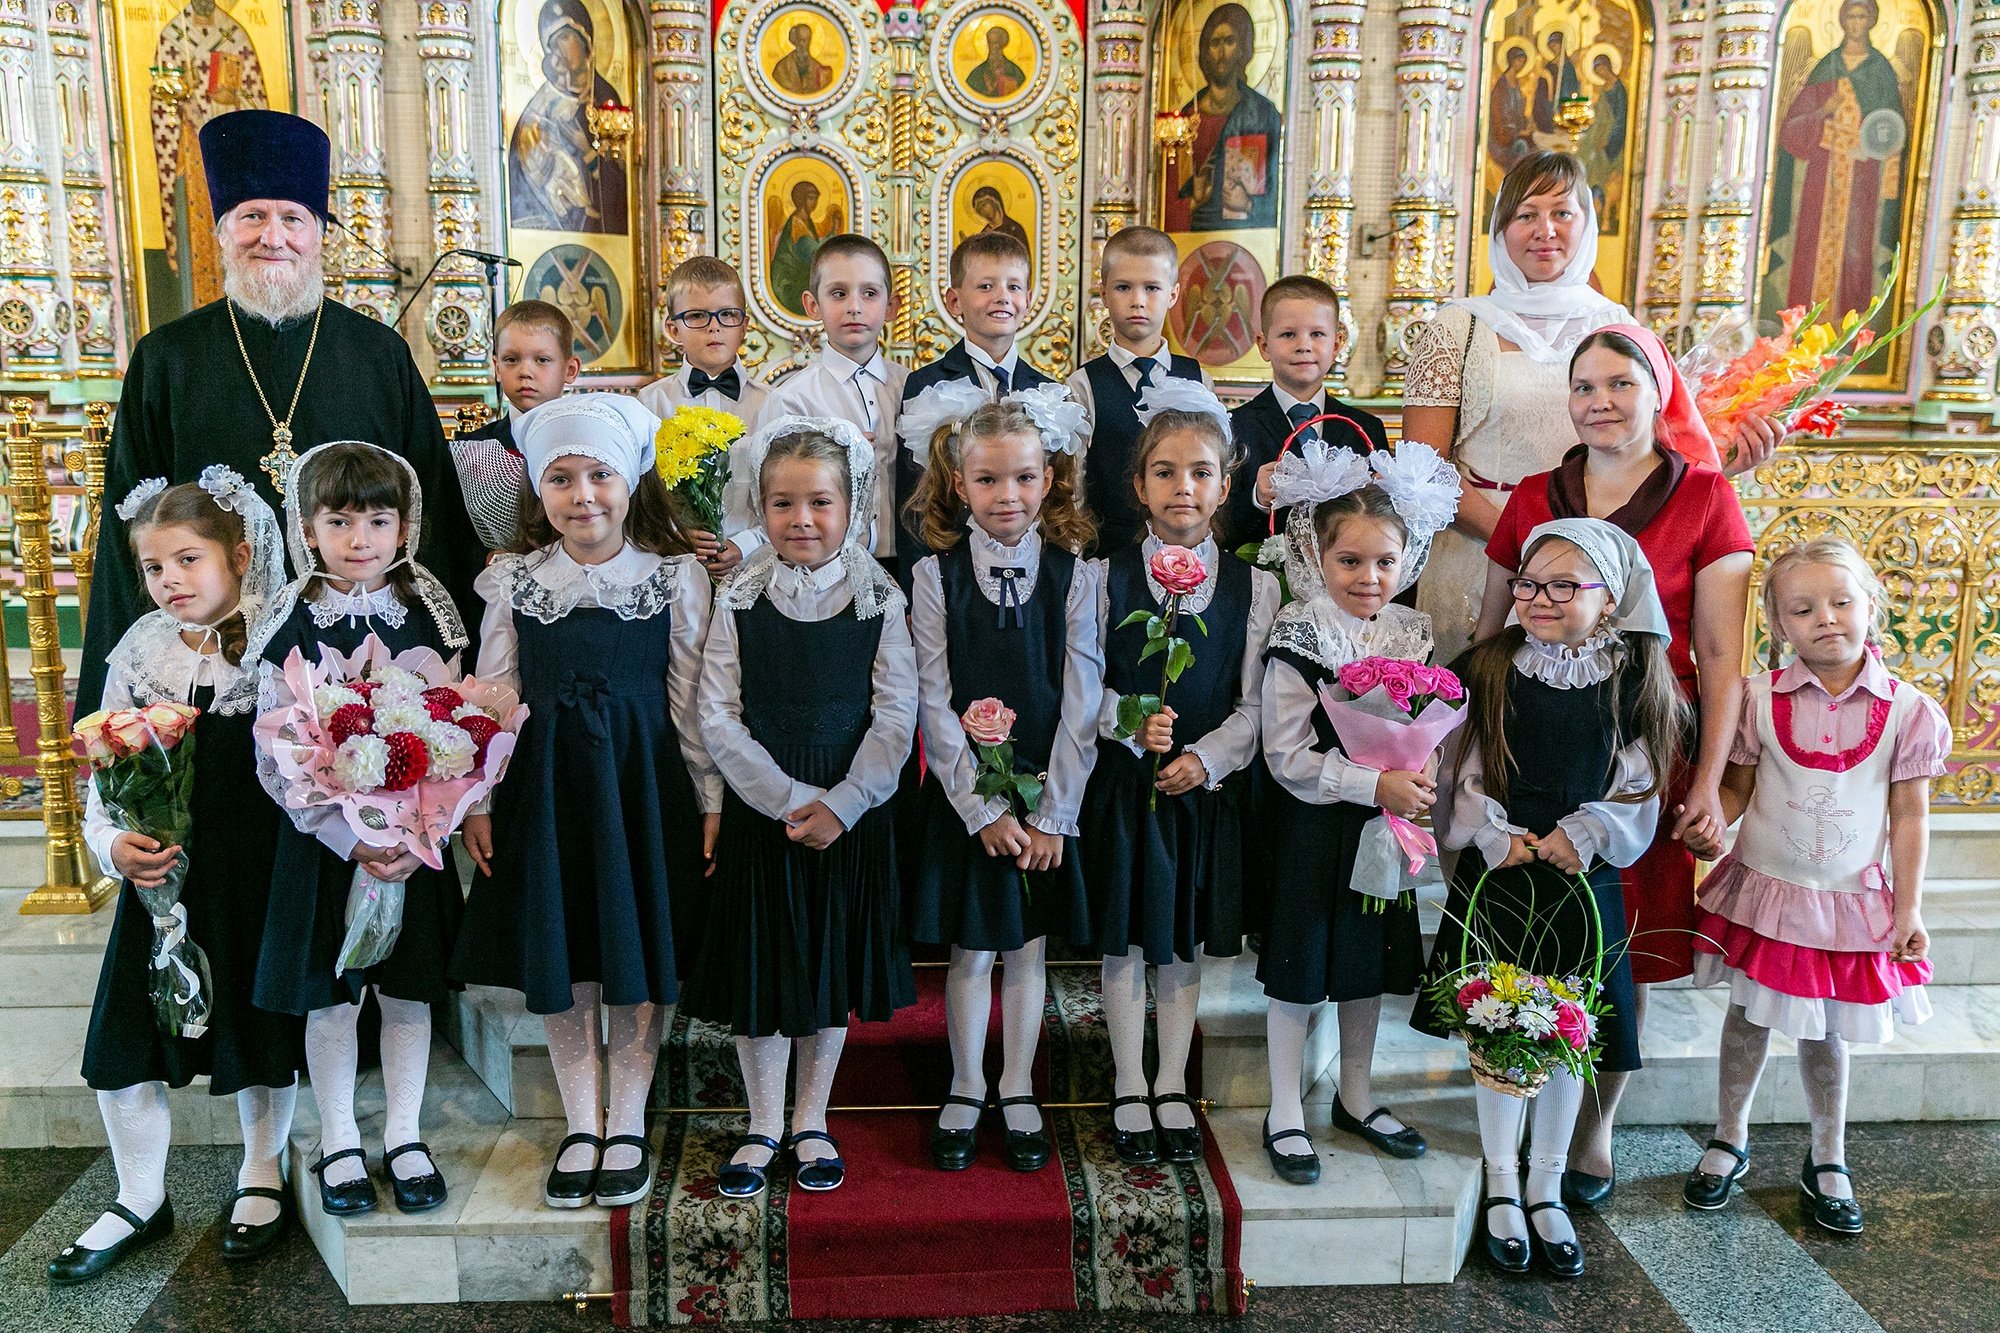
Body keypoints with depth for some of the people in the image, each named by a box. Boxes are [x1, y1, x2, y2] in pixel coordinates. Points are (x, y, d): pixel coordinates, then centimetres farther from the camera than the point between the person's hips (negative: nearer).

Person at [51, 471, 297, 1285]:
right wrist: (112, 843, -12)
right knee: (124, 1040, 6)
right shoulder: (139, 654, 1)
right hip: (159, 875, 3)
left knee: (261, 1031, 10)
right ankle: (141, 1200, 28)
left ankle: (262, 1178, 34)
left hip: (260, 878, -3)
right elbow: (105, 775, 5)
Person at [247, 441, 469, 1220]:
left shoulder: (428, 615, -2)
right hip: (323, 838, -1)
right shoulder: (290, 624, -5)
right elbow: (277, 755, -8)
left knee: (409, 989, 10)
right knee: (330, 993, 9)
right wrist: (350, 839, -16)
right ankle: (339, 1143, 25)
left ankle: (405, 1137, 25)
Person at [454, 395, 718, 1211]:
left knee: (640, 952, 6)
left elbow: (691, 700, -1)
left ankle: (628, 1126, 22)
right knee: (560, 958, 8)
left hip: (643, 781, -1)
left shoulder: (675, 578, -2)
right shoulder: (513, 582, 1)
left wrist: (711, 803, -2)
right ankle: (582, 1126, 24)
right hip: (545, 783, 1)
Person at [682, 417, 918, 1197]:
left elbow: (896, 716, -7)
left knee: (832, 969, 12)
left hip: (851, 817, 0)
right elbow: (718, 721, -7)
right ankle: (764, 1127, 27)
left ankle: (811, 1123, 31)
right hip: (758, 814, 0)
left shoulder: (879, 600, -3)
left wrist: (839, 805, -16)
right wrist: (791, 800, -15)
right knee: (759, 968, 8)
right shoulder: (738, 601, -3)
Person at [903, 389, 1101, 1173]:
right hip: (964, 798, -1)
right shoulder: (935, 576, -5)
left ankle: (1019, 1094, 28)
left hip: (1049, 797, 1)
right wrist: (984, 809, -11)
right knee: (969, 952, 9)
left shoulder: (1074, 575, -3)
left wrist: (1053, 813, -9)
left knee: (1029, 948, 12)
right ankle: (966, 1093, 27)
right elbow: (934, 705, -7)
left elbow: (1081, 703, -4)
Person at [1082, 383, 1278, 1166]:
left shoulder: (1253, 588, 1)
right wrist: (1131, 725, -19)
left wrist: (1205, 758, -15)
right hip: (1123, 783, -1)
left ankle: (1173, 1088, 26)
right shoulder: (1108, 576, -2)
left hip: (1208, 786, 1)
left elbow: (1252, 703, -1)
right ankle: (1129, 1090, 21)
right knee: (1124, 937, 6)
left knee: (1186, 939, 11)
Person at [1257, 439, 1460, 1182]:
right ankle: (1285, 1113, 19)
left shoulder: (1413, 635, 2)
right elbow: (1288, 756, -18)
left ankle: (1356, 1097, 35)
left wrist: (1422, 779, -10)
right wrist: (1374, 785, -24)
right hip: (1314, 831, -5)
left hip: (1388, 825, 5)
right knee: (1300, 968, 4)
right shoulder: (1299, 641, -15)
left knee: (1370, 964, 16)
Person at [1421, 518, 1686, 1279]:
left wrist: (1583, 835, -15)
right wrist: (1495, 836, -15)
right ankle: (1502, 1188, 20)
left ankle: (1546, 1190, 25)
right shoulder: (1488, 671, -2)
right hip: (1496, 878, -1)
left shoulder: (1634, 683, -1)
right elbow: (1463, 773, -2)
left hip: (1583, 882, 1)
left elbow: (1637, 788, -1)